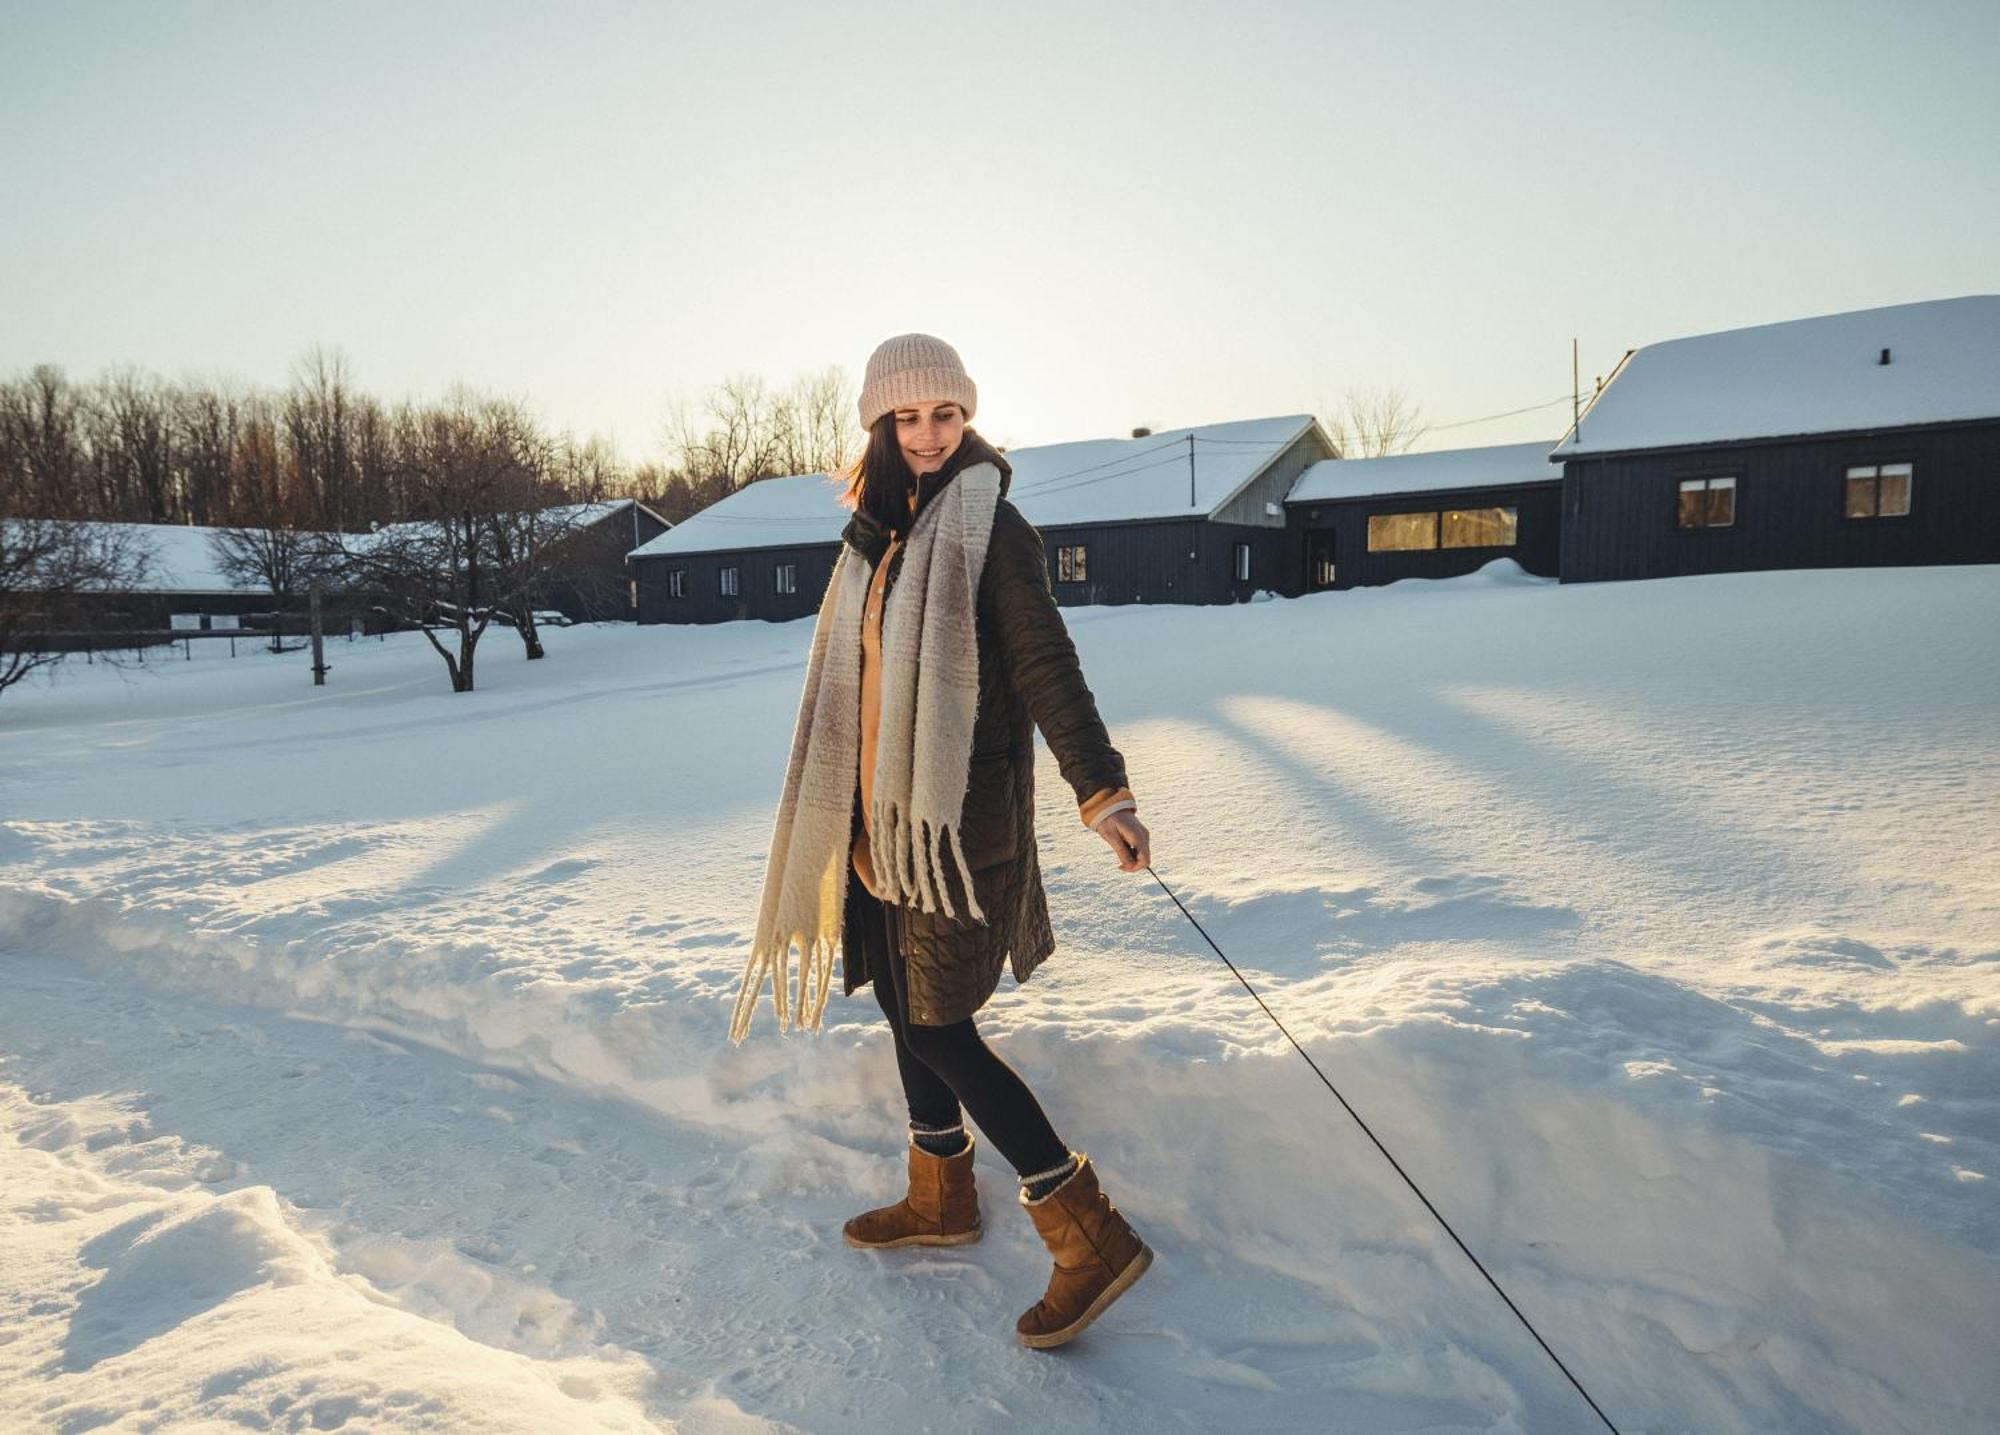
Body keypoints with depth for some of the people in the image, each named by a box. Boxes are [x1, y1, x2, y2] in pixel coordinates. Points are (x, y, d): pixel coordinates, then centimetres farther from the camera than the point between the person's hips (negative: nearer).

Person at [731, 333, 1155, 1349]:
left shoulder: (989, 524, -10)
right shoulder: (882, 533, 13)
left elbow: (1046, 665, -16)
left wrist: (1101, 791, -26)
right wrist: (843, 810, 21)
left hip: (956, 816, -8)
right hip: (884, 814, 8)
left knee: (938, 1027, -6)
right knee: (905, 1005, 16)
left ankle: (1092, 1235, 4)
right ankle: (940, 1197, 36)